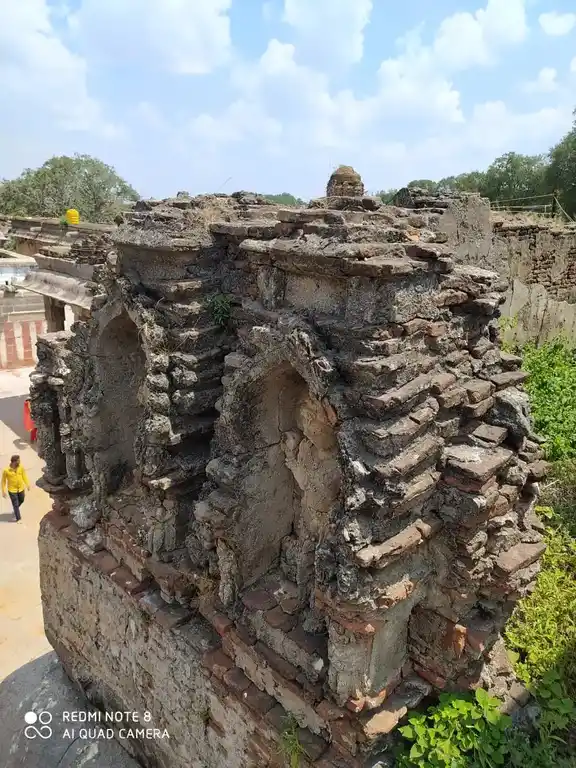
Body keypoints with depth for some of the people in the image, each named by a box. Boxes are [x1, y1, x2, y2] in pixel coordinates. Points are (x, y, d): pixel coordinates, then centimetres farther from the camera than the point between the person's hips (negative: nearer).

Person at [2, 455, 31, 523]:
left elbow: (24, 476, 1)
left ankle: (15, 510, 53)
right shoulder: (6, 470, -20)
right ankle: (18, 519, 18)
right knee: (15, 505, 4)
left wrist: (27, 484, -4)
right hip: (12, 490, -4)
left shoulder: (21, 467, -12)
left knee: (21, 501, 23)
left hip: (21, 489, 4)